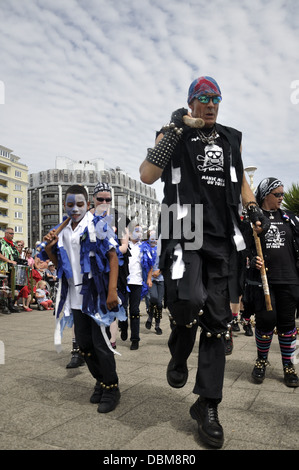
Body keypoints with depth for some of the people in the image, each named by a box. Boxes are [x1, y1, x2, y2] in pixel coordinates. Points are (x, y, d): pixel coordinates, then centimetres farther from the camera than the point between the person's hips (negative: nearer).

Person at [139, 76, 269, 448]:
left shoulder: (230, 139, 19)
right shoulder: (173, 135, 7)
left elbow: (240, 180, 30)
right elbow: (147, 176, -10)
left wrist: (253, 208, 13)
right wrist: (175, 130, -9)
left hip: (221, 239, 5)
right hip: (184, 234, -4)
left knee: (216, 320, 4)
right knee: (189, 301, -28)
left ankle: (207, 406, 18)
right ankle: (178, 356, 9)